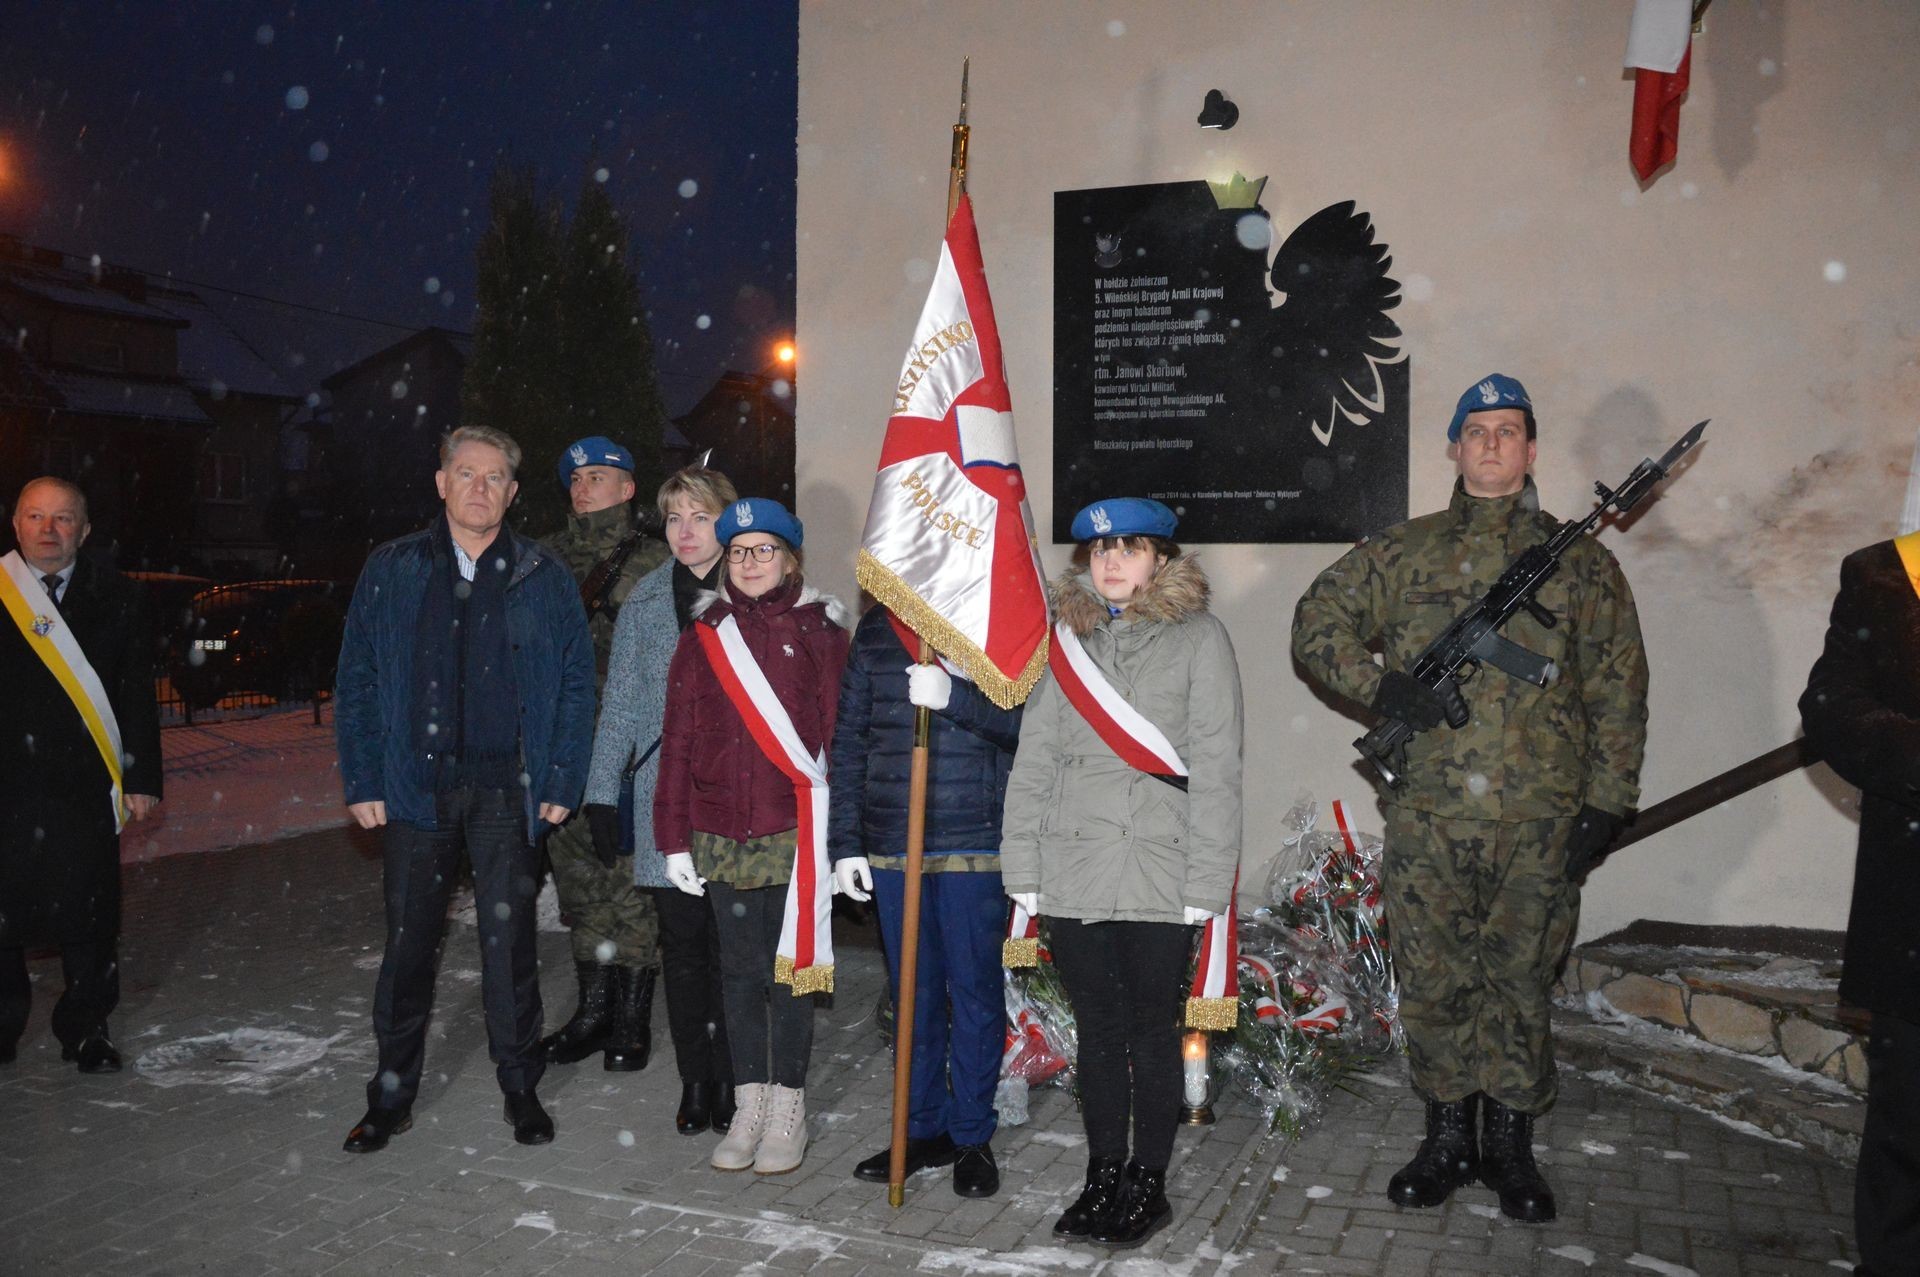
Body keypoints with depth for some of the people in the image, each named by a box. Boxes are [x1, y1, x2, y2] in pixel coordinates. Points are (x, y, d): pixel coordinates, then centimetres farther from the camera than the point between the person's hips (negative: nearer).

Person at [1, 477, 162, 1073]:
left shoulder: (117, 597, 5)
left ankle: (85, 1028, 20)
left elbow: (138, 695, 4)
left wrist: (141, 778, 0)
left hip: (85, 783, 1)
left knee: (89, 912, 5)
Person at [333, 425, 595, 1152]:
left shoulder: (543, 579, 3)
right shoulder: (391, 572, 5)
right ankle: (393, 1094, 23)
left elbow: (575, 685, 3)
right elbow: (356, 681, 5)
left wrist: (561, 784, -3)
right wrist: (362, 781, -2)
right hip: (416, 787, 1)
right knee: (408, 942, 8)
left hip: (507, 791, -1)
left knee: (510, 940, 6)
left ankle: (520, 1086, 21)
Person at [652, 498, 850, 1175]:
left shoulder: (819, 632, 1)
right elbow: (678, 740, 7)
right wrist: (674, 837, 3)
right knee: (740, 972, 11)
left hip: (795, 834, -3)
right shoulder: (704, 635, 8)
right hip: (722, 836, 3)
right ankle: (750, 1106, 23)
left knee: (790, 969, 5)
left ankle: (788, 1109, 18)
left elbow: (837, 734, -3)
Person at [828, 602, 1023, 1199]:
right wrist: (846, 842, 4)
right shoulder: (875, 629, 9)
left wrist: (954, 696, -28)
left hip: (974, 844, -3)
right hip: (890, 847, 4)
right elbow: (848, 741, 9)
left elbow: (1023, 721, -13)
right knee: (913, 993, 13)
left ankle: (972, 1137, 19)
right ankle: (924, 1129, 26)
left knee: (974, 988, 5)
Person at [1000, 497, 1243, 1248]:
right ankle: (1102, 1179, 26)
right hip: (1074, 875, 3)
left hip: (1160, 879, -3)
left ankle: (1148, 1185, 21)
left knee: (1152, 1031, 6)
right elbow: (1033, 760, 10)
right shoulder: (1064, 638, 10)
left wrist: (1205, 885, -9)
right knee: (1097, 1031, 13)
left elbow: (1216, 768, -4)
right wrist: (1023, 871, 6)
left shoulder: (1199, 637, -1)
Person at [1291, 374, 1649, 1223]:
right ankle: (1448, 1139, 22)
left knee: (1521, 982, 7)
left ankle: (1510, 1144, 23)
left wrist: (1606, 803, 0)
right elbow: (1317, 621, 11)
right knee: (1432, 980, 7)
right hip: (1427, 814, 1)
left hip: (1540, 824, 0)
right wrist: (1377, 686, -6)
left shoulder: (1580, 559, 8)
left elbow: (1616, 690, 7)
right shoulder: (1402, 552, 9)